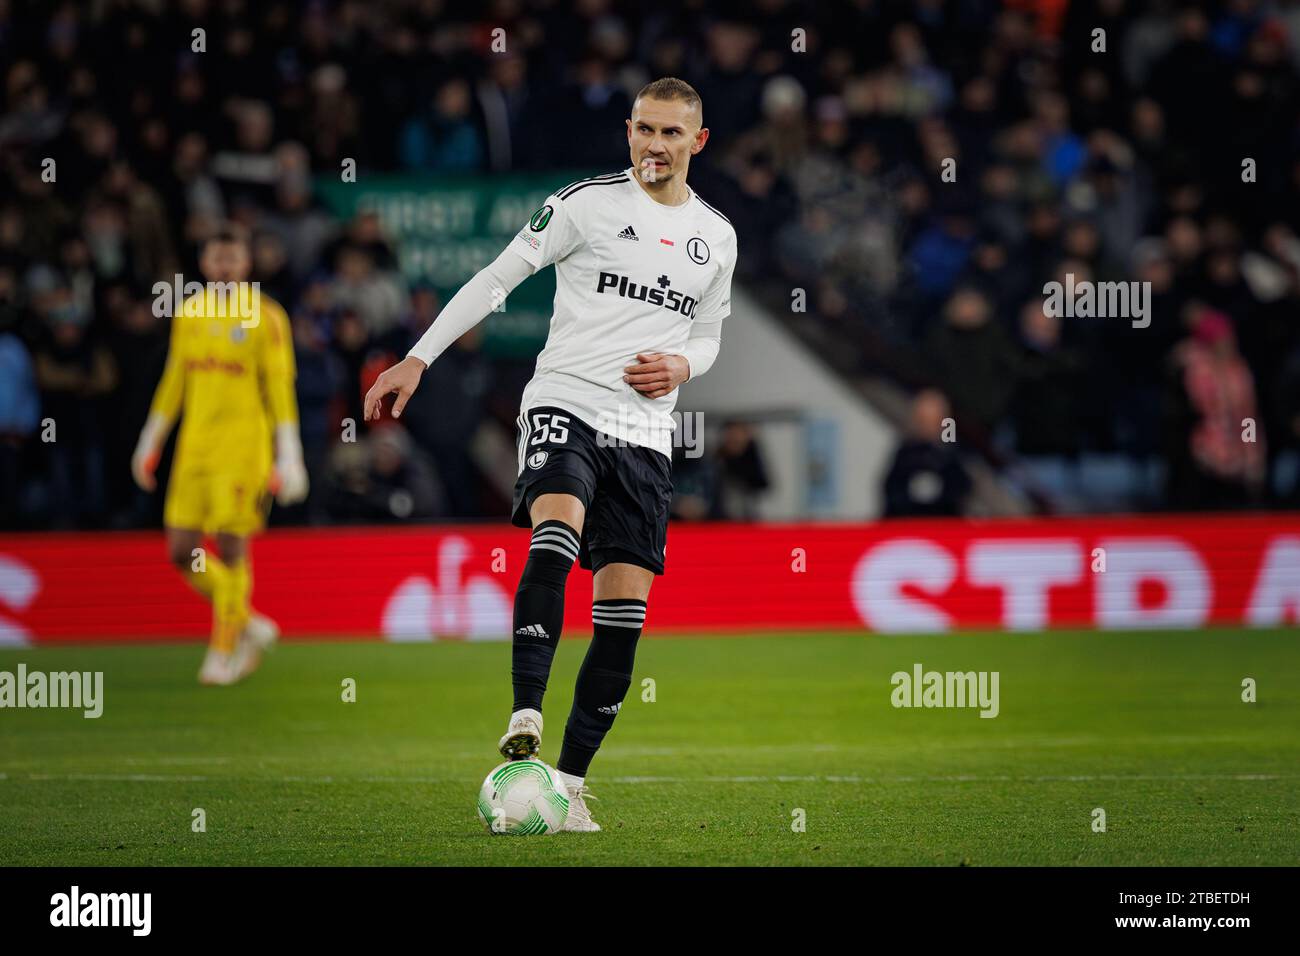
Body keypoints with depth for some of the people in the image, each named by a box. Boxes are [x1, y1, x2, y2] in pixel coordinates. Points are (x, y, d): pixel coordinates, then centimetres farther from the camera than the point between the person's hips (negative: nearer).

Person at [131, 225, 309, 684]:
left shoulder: (265, 316, -4)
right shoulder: (188, 313, 11)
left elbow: (280, 388, -6)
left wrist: (289, 457, -11)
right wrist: (149, 441, 18)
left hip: (243, 448, -5)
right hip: (194, 448, 5)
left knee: (230, 548, -7)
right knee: (182, 553, 0)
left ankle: (223, 654, 5)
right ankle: (250, 626, 18)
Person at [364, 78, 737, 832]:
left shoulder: (716, 237, 14)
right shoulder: (587, 203, 1)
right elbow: (496, 280, 0)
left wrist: (680, 365, 1)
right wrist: (418, 359, -7)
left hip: (645, 434, 4)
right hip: (564, 405, -4)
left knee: (624, 615, -4)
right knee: (556, 539, -33)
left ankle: (570, 783, 4)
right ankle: (525, 722, -40)